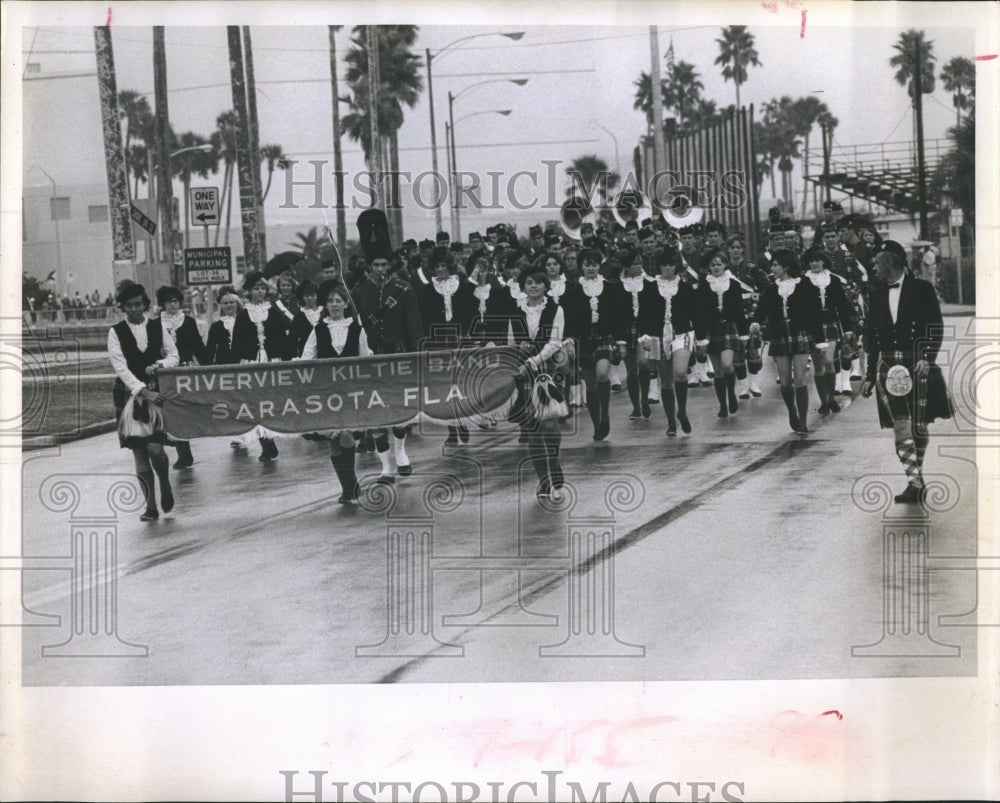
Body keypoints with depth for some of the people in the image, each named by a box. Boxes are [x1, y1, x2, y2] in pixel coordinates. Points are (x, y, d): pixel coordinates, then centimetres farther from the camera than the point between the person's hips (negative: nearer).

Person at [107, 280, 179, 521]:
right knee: (139, 452, 1)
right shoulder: (116, 332, -2)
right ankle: (151, 506, 8)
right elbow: (121, 367, -11)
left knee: (154, 448, -12)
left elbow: (174, 356, 11)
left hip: (156, 392, 0)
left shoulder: (157, 326, 5)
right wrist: (142, 390, -21)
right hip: (130, 393, 0)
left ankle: (165, 484, 19)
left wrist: (159, 364, -11)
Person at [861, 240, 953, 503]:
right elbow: (872, 336, 13)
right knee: (901, 428, -8)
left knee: (919, 427, 3)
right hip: (888, 366, 2)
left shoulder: (922, 289, -1)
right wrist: (870, 375, 12)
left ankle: (917, 472, 22)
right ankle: (914, 482, -8)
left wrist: (927, 358, -15)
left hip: (918, 364, -2)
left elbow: (936, 329, -2)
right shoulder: (877, 293, 10)